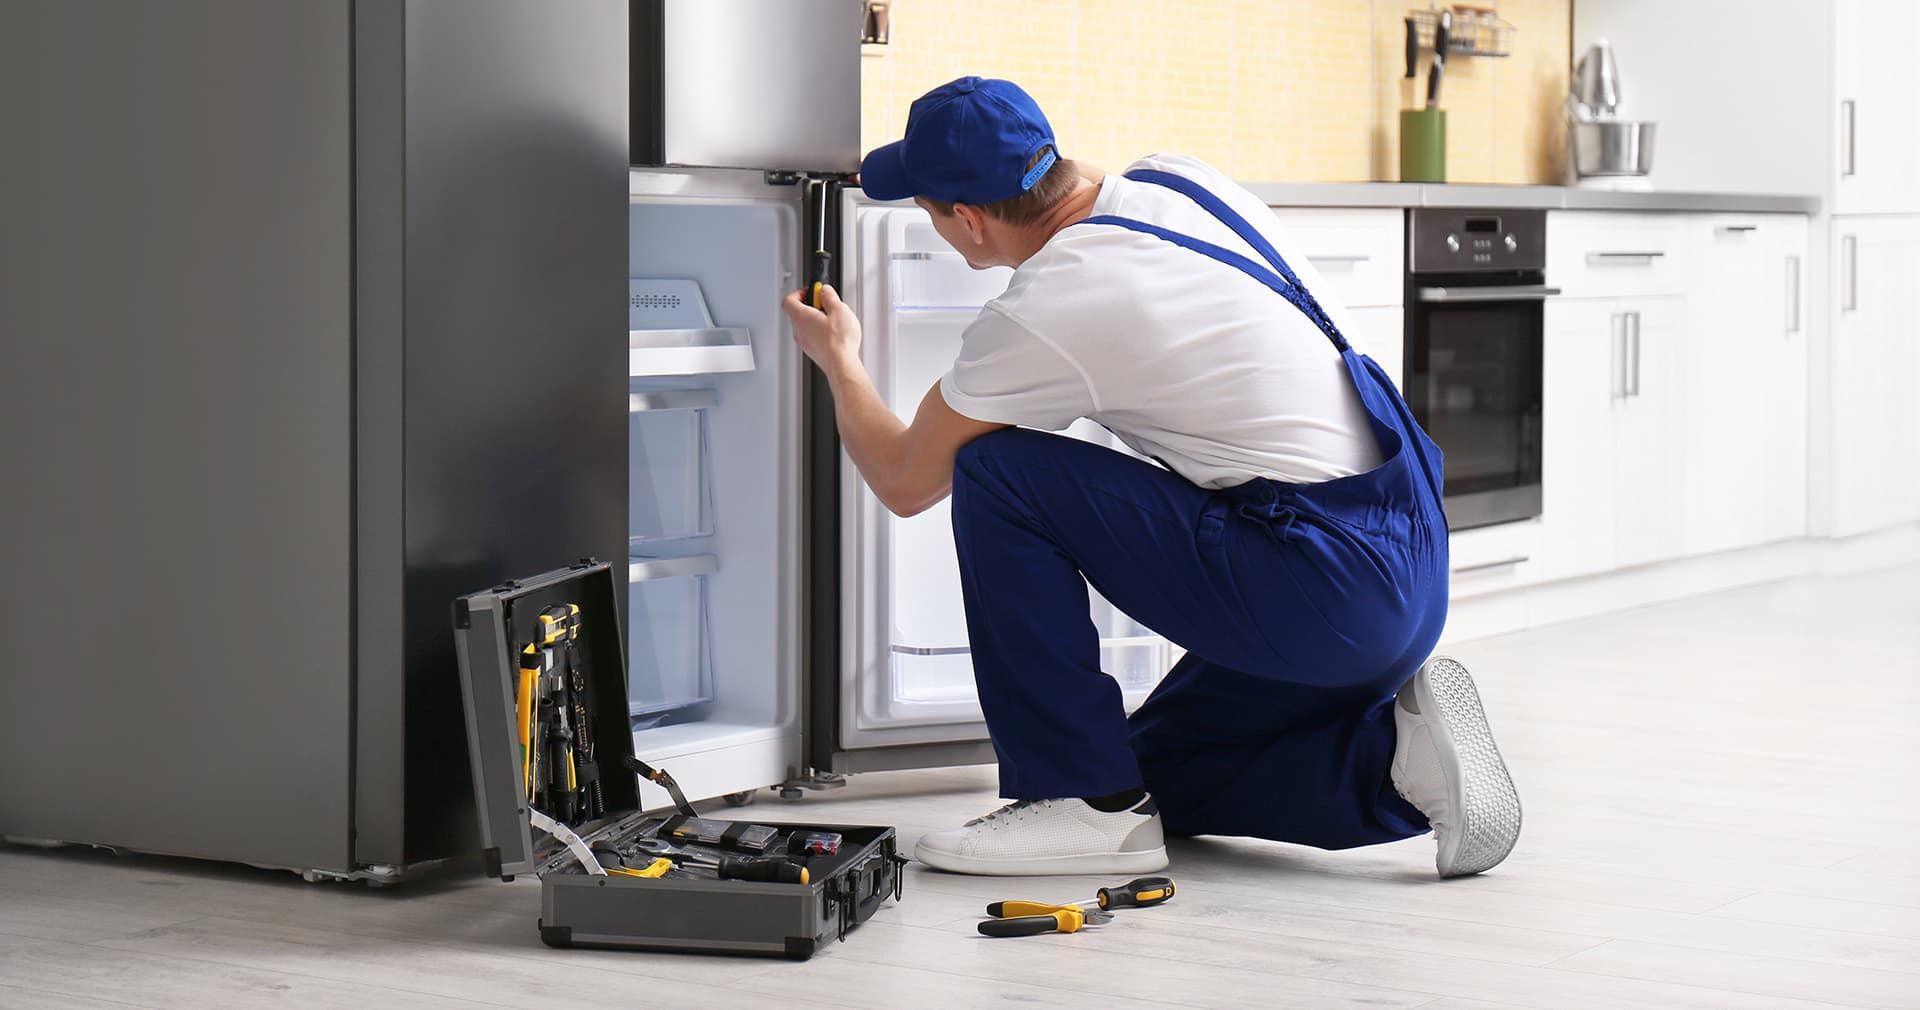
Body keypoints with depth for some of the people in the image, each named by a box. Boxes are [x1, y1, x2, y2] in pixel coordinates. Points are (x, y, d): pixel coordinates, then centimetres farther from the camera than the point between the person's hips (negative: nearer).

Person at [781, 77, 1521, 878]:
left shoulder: (1038, 318, -15)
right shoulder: (1179, 180, 7)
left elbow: (904, 482, 3)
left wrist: (839, 363, 22)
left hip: (1324, 594, -9)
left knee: (994, 476, -5)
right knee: (1156, 778, 25)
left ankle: (1085, 802, -2)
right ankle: (1393, 754, 5)